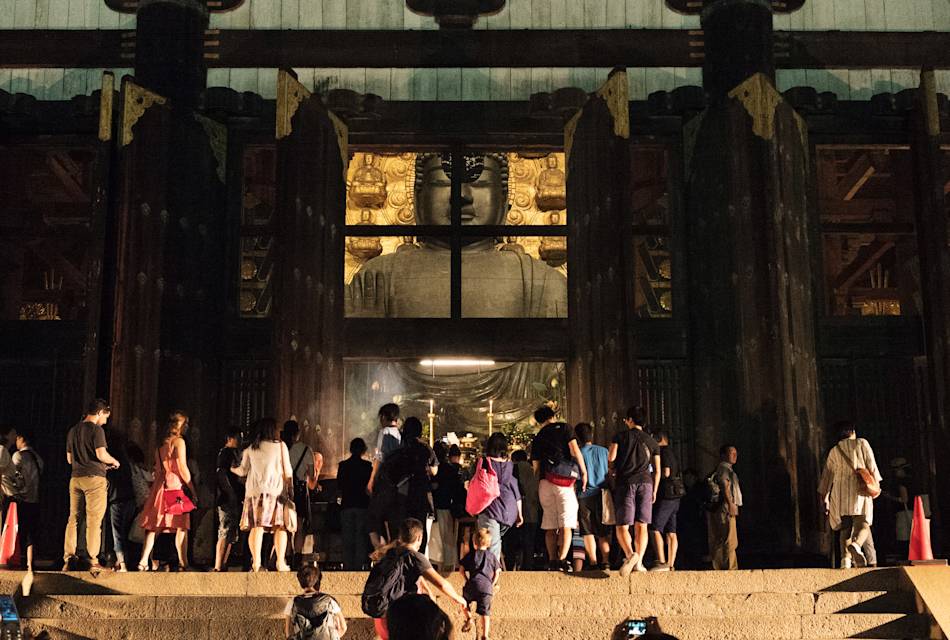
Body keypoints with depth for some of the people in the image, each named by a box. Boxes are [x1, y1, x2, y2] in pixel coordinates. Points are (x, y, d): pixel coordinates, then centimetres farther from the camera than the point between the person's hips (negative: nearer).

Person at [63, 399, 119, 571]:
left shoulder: (72, 430, 15)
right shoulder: (96, 429, -8)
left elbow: (69, 459, 20)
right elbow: (101, 454, -17)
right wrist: (113, 461, 1)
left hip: (75, 478, 7)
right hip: (94, 478, -7)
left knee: (73, 518, 10)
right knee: (94, 521, -3)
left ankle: (68, 558, 8)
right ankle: (92, 560, -3)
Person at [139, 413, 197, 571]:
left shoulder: (160, 444, 16)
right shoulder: (178, 441, -5)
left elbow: (157, 469, 18)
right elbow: (182, 468, -10)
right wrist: (192, 488, -6)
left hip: (160, 485, 7)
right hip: (176, 485, -7)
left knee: (154, 526, 7)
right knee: (181, 526, -4)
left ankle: (144, 560, 2)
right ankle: (183, 563, -7)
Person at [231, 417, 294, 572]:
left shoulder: (251, 449, 10)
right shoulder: (281, 446, 5)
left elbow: (242, 471, 16)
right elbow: (287, 472, 4)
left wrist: (232, 469, 36)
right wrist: (290, 490, 12)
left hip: (255, 491, 2)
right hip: (276, 490, -2)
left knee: (256, 526, -2)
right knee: (280, 527, 2)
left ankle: (256, 562, -10)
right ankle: (281, 562, -5)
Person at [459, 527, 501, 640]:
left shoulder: (471, 555, 11)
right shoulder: (492, 556, 15)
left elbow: (461, 570, 9)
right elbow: (497, 572, 11)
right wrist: (492, 584, 18)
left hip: (472, 584, -1)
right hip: (487, 587, 1)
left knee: (465, 600, 28)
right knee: (484, 613, 2)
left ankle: (468, 618, 12)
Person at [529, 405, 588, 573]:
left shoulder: (537, 438, 17)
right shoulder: (564, 428, 5)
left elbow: (536, 466, 12)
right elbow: (575, 450, -7)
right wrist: (584, 472, -2)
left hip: (545, 482, 4)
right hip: (565, 481, -4)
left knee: (550, 526, 9)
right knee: (566, 525, -6)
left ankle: (552, 561, 7)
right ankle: (562, 560, -19)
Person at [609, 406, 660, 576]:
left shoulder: (621, 436, 6)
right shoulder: (652, 442, 16)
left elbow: (611, 457, -7)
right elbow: (657, 470, 12)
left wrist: (613, 469, 14)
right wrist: (654, 491, 19)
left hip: (625, 483, -2)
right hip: (645, 483, 3)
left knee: (622, 526, -3)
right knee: (641, 525, 5)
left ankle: (630, 554, -28)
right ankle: (639, 561, -7)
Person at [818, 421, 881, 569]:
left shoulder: (834, 451, 17)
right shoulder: (861, 443, 11)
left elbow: (827, 474, 17)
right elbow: (871, 465, 3)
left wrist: (825, 497, 20)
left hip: (840, 492, 3)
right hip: (859, 489, -3)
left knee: (845, 528, 5)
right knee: (863, 524, -8)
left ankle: (845, 557, -14)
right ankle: (856, 544, -39)